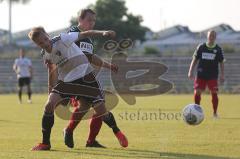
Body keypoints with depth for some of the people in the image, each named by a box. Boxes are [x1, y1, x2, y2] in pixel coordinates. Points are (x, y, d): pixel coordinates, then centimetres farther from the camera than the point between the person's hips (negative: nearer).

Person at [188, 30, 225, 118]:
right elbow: (195, 60, 7)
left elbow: (221, 63, 7)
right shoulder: (201, 47, 3)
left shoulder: (218, 49, 2)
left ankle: (215, 112, 5)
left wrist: (222, 75, -1)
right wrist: (190, 71, -1)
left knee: (214, 93, -8)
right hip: (201, 75, 1)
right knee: (197, 92, -6)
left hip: (213, 76, -1)